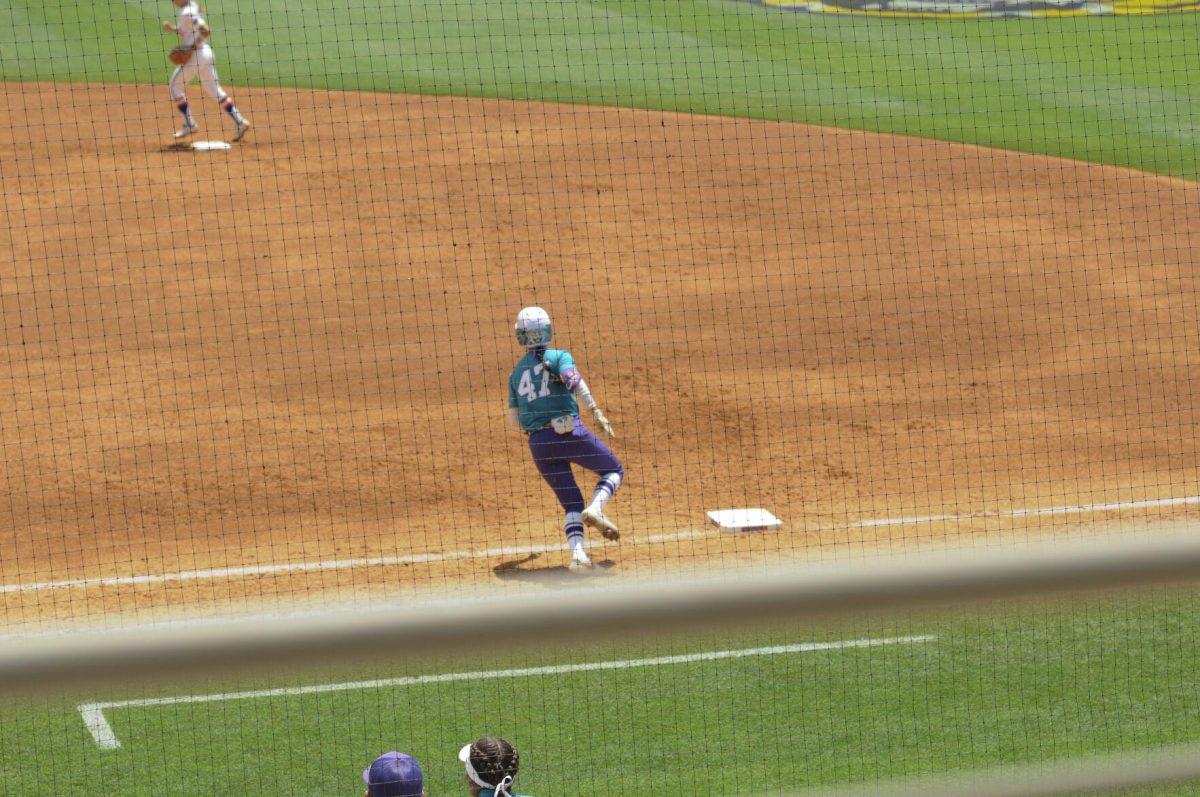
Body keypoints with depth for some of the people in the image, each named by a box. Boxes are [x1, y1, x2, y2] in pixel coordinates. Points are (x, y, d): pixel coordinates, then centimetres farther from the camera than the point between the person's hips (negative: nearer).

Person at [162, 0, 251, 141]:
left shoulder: (187, 13, -17)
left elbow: (206, 31, -26)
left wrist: (192, 48, -22)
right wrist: (172, 29, 10)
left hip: (195, 55, -9)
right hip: (206, 54, 9)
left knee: (175, 87, 7)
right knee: (214, 90, 11)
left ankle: (189, 124, 7)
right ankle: (239, 121, 2)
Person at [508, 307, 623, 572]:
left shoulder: (516, 374, 15)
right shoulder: (559, 357, 3)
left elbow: (515, 420, 15)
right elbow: (572, 378, -18)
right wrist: (596, 412, -19)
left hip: (538, 443, 4)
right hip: (571, 433, -4)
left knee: (571, 503, 10)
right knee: (614, 470, 18)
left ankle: (578, 554, -12)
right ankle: (595, 508, -10)